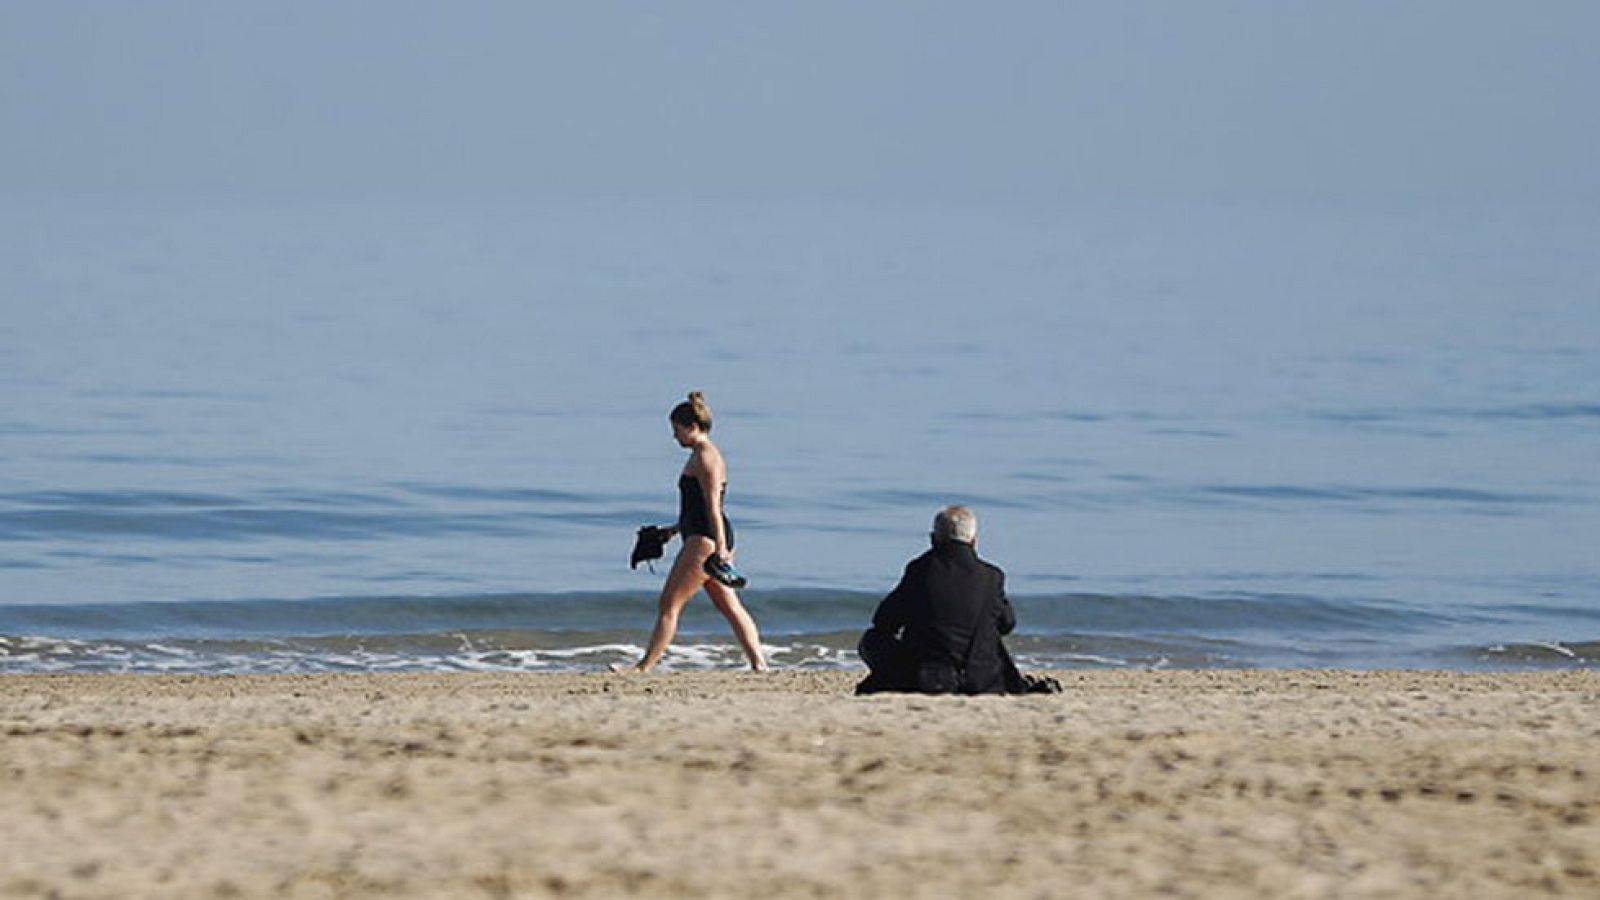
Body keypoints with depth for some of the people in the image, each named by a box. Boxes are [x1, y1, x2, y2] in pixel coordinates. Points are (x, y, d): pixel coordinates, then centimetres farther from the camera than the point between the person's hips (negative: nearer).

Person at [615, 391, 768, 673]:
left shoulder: (704, 457, -13)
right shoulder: (704, 455, 18)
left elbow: (713, 507, -20)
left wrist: (721, 549, -25)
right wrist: (675, 529, 28)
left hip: (705, 540, -11)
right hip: (709, 539, 11)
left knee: (669, 605, -6)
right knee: (730, 607, 9)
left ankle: (645, 666, -3)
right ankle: (759, 663, 4)